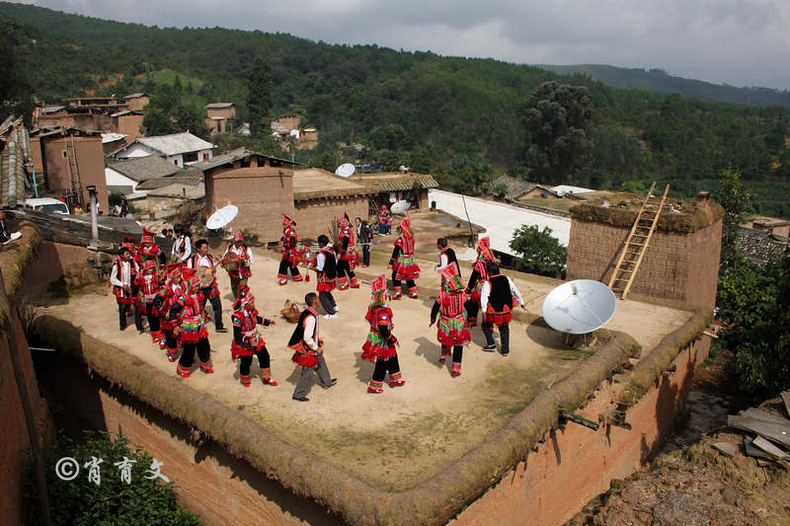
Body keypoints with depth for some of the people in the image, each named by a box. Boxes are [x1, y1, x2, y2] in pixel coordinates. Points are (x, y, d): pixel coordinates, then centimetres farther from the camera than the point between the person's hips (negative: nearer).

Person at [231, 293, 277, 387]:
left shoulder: (252, 311, -7)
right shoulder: (238, 317, -29)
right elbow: (237, 335, -27)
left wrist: (268, 321, 21)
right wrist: (248, 340, -34)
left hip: (256, 340, 7)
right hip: (244, 344, -7)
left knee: (264, 356, 11)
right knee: (246, 363, 10)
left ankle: (266, 378, 29)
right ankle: (245, 380, 39)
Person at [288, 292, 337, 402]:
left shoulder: (306, 313, 0)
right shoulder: (311, 317, -30)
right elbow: (307, 338, -31)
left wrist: (317, 338, 18)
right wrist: (316, 348, -18)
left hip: (311, 347, 10)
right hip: (308, 349, -10)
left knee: (320, 362, 27)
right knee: (307, 372, 4)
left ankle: (327, 382, 49)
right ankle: (298, 394, 18)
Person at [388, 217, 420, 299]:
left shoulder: (400, 238, -18)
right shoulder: (411, 237, 1)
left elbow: (396, 251, -17)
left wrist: (391, 262, -13)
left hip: (401, 261, -7)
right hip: (410, 260, 7)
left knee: (396, 276, 7)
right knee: (409, 277, 17)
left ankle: (398, 292, 4)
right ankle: (413, 293, 20)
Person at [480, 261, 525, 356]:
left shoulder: (487, 283, -13)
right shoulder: (507, 279, 0)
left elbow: (484, 297, -22)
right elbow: (516, 291, 9)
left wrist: (484, 311, -26)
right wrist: (521, 303, 21)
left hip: (493, 311, -4)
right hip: (505, 310, 4)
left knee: (486, 325, 20)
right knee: (504, 329, 19)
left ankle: (491, 344, 15)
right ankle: (505, 350, 20)